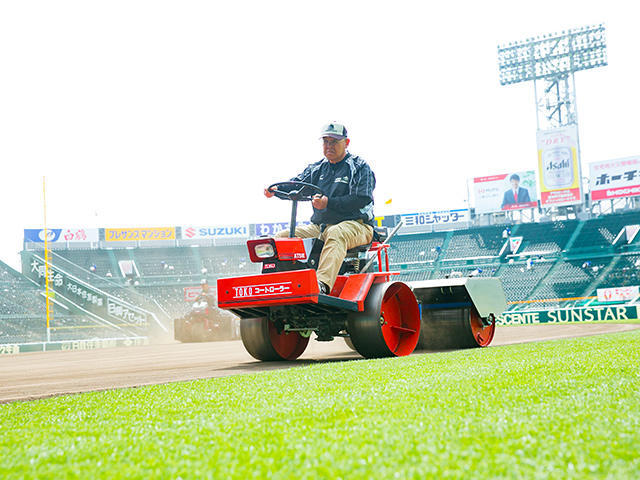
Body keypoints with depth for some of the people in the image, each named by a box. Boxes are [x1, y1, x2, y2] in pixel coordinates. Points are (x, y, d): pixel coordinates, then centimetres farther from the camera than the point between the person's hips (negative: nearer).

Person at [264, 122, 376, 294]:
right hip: (319, 226, 6)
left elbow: (361, 199, -12)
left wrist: (329, 202, -25)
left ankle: (323, 284, -57)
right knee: (283, 237, -10)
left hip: (355, 224, -6)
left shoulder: (359, 167, 2)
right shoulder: (317, 169, 20)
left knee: (336, 233, -40)